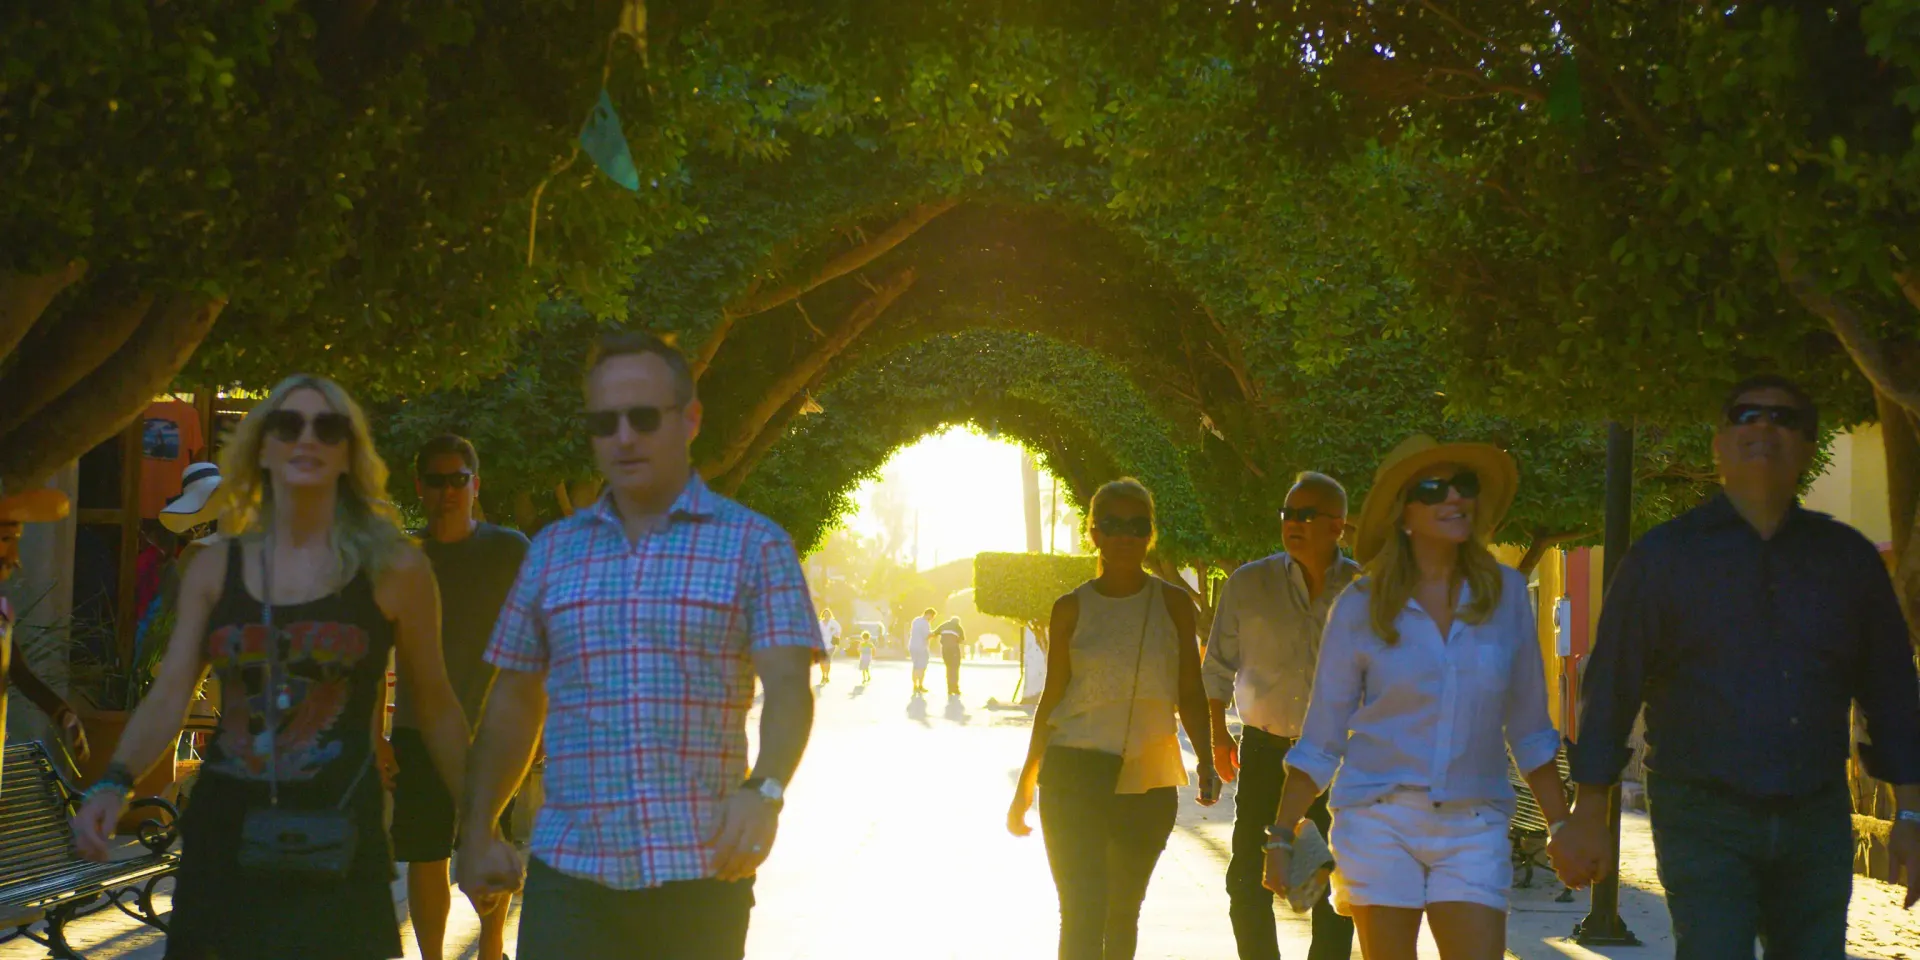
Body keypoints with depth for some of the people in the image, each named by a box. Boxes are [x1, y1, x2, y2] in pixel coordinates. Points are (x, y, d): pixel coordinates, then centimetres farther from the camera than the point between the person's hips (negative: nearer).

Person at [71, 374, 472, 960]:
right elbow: (169, 696, 2)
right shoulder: (215, 569, 7)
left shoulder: (394, 568, -1)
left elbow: (435, 708, 4)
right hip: (222, 837, 3)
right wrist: (114, 783, -14)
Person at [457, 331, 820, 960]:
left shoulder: (753, 545, 1)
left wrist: (765, 790, -26)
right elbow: (515, 701, 16)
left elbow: (788, 686, -9)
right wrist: (477, 830, 10)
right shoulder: (553, 551, 12)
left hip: (701, 872, -2)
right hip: (569, 875, 2)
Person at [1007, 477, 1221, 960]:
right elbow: (1052, 697, 8)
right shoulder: (1072, 608, 3)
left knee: (1123, 912, 13)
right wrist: (1024, 786, 9)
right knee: (1082, 914, -10)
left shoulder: (1173, 603, 4)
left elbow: (1190, 693, 7)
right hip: (1075, 775, -2)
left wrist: (1206, 762, -9)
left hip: (1149, 780, 2)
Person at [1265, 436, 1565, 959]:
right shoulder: (1361, 606, -1)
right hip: (1380, 820, -1)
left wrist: (1561, 826, 8)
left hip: (1472, 826, 1)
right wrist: (1282, 836, -2)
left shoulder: (1506, 593, 3)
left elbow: (1528, 729, 10)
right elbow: (1320, 738, 2)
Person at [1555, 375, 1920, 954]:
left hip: (1818, 820, 3)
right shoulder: (1664, 555, 3)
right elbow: (1610, 688, 3)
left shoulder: (1848, 558, 11)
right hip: (1704, 820, -3)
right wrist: (1589, 815, 0)